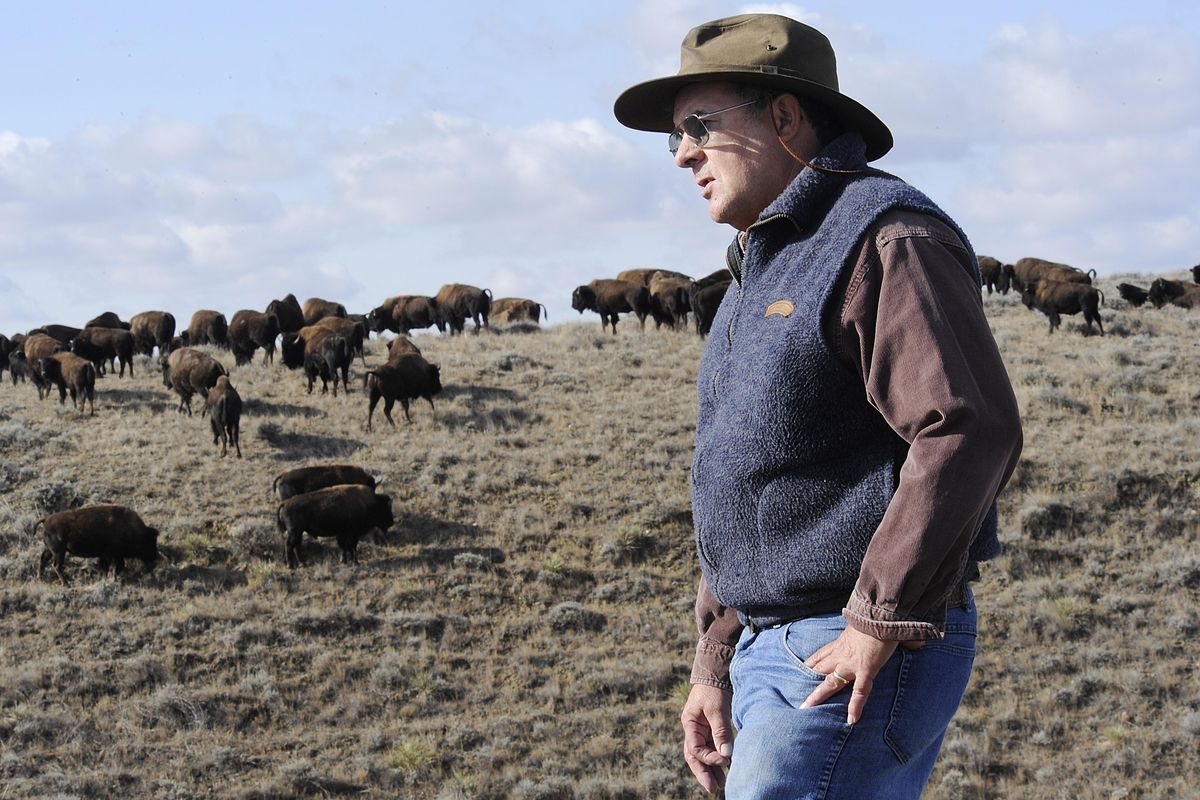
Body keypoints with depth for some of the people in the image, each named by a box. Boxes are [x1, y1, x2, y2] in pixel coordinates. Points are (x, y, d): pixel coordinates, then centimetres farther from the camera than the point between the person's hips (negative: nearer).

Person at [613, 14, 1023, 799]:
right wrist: (715, 666, 17)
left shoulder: (884, 240, -12)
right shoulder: (769, 268, 19)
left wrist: (879, 623, -21)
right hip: (774, 649, 10)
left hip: (851, 661, -10)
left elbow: (971, 431, -23)